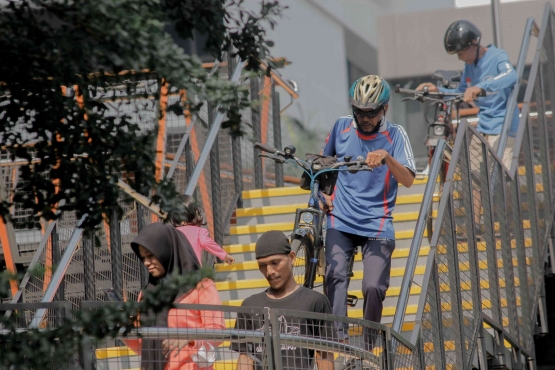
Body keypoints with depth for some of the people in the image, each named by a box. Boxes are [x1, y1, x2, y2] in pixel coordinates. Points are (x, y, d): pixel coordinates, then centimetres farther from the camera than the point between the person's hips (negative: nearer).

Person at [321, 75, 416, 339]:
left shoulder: (395, 135, 0)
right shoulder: (342, 127, 7)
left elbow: (408, 179, -13)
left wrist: (387, 157, -31)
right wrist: (322, 192, 8)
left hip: (377, 226, -2)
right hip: (340, 221, 2)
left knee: (374, 287, -13)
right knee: (335, 276, -21)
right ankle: (338, 337, -27)